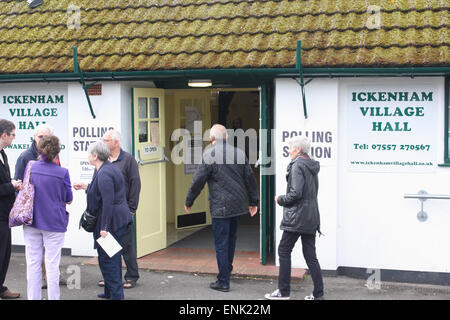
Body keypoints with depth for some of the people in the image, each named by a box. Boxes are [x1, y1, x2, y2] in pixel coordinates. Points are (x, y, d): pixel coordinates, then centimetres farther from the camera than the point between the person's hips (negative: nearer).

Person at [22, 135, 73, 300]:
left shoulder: (30, 166, -6)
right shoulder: (62, 172, -13)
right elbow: (68, 199, -1)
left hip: (31, 221, 3)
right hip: (54, 223, -3)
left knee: (33, 263, 11)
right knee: (52, 264, 4)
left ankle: (33, 297, 18)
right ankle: (53, 297, 10)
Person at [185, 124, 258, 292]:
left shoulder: (209, 154, -10)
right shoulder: (239, 153, 7)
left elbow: (198, 180, -8)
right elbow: (250, 178, 11)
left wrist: (189, 201, 4)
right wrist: (253, 201, 20)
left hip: (220, 207, -6)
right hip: (238, 204, 6)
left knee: (221, 243, 0)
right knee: (231, 238, 21)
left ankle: (223, 282, 3)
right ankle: (227, 270, 36)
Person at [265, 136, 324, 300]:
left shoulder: (297, 165, -13)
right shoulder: (312, 166, 14)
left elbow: (295, 194, -22)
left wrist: (280, 199, -5)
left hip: (297, 218, -9)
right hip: (311, 218, 9)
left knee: (284, 251, 3)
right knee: (310, 256, 9)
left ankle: (283, 291, 7)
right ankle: (318, 294, 9)